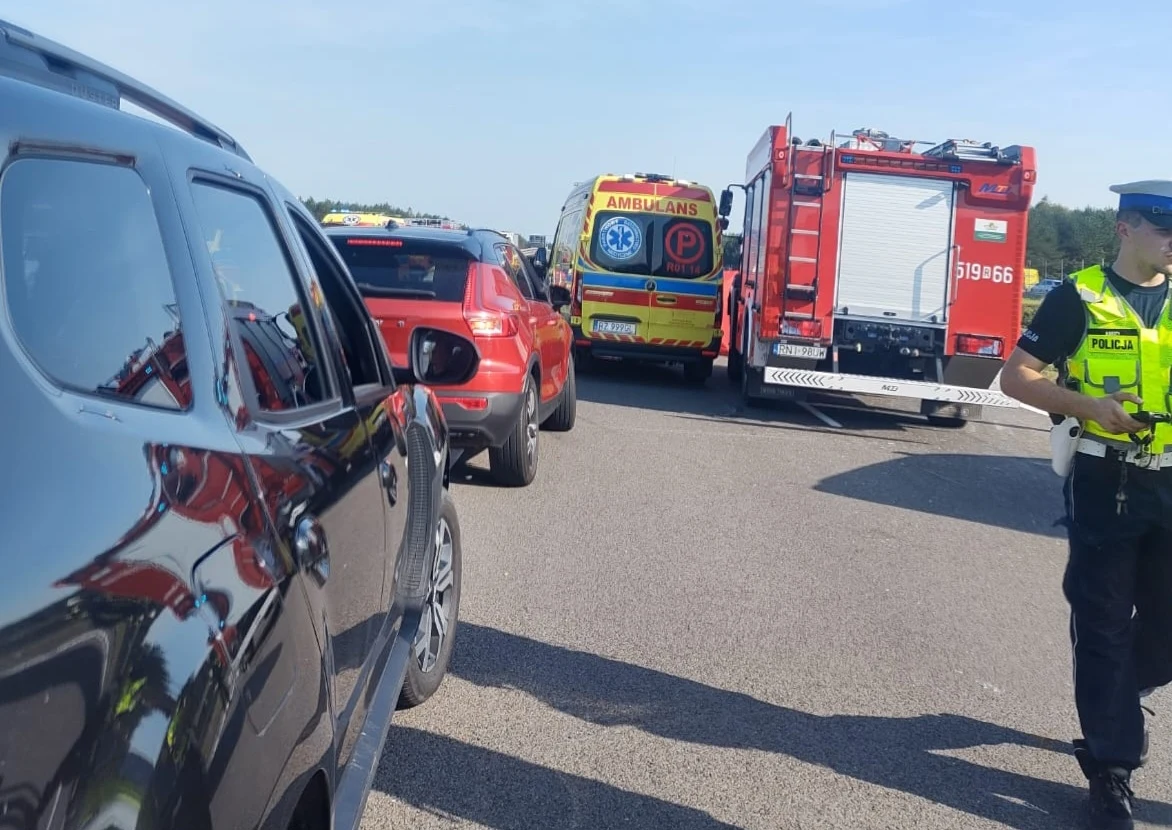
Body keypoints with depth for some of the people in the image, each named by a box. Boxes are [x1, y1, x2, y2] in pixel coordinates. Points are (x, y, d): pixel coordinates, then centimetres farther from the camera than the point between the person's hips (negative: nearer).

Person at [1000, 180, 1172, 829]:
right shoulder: (1080, 298, -4)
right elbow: (1015, 376, -7)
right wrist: (1089, 405, -19)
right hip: (1105, 482, -4)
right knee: (1103, 622, 2)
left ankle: (1111, 699, 39)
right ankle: (1111, 764, 13)